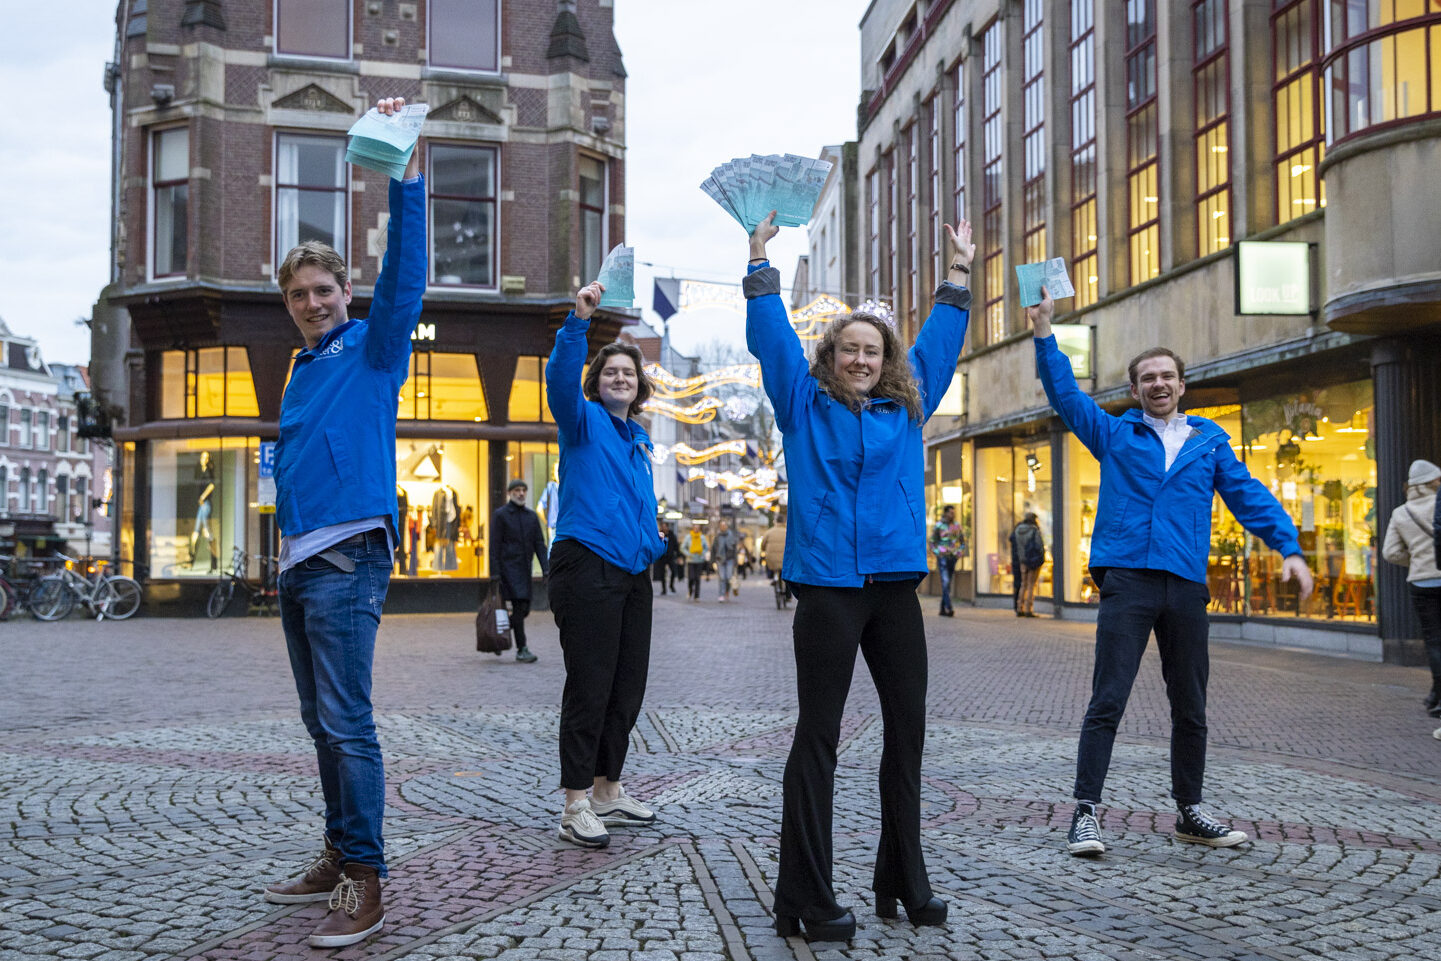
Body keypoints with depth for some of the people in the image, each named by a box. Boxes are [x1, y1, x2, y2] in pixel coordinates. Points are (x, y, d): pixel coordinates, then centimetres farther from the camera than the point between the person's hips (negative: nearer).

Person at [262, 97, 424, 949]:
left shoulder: (373, 347, -1)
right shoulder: (303, 369, 20)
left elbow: (406, 271, -16)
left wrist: (407, 170, -25)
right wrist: (288, 545, 19)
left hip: (349, 557, -8)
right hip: (299, 560, 8)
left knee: (347, 724, -10)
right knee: (322, 724, 14)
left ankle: (366, 886, -5)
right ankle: (340, 855, 24)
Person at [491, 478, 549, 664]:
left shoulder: (531, 516, 15)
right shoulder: (500, 514, -1)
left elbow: (539, 543, 12)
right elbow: (494, 546, -5)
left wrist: (546, 567, 0)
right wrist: (495, 573, -12)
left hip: (525, 568, 6)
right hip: (509, 568, -6)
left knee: (525, 609, 5)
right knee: (519, 606, -12)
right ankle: (521, 650, -8)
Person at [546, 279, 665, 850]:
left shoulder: (639, 438, 19)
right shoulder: (585, 421, -1)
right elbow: (560, 379, -22)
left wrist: (652, 537, 15)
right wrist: (579, 322, -34)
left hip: (633, 571, 8)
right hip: (587, 567, -8)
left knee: (628, 686, 12)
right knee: (589, 688, -7)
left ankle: (607, 790, 25)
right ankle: (576, 807, 0)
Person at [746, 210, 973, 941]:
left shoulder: (906, 410, 15)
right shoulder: (804, 406, 7)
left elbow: (938, 344, 24)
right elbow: (770, 337, 4)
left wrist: (957, 273, 29)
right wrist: (761, 262, 5)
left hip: (896, 586, 5)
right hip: (828, 585, -4)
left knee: (907, 731, 9)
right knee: (817, 736, -2)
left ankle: (903, 882, 22)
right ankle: (805, 899, 3)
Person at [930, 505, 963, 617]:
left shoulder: (957, 526, 10)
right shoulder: (938, 526, -3)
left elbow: (962, 541, 18)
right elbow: (932, 542, 0)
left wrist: (960, 553, 4)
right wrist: (938, 554, -10)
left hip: (953, 558, 5)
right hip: (942, 557, -5)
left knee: (948, 584, 6)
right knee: (945, 582, -17)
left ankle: (943, 609, 11)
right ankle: (948, 608, -25)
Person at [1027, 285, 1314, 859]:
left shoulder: (1209, 441, 16)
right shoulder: (1114, 434, 12)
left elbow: (1248, 495, 11)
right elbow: (1064, 392, 6)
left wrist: (1289, 547, -1)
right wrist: (1043, 331, -3)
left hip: (1187, 585, 3)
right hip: (1127, 580, -3)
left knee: (1191, 707, 11)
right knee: (1107, 702, -8)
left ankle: (1190, 812, 23)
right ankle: (1086, 812, -4)